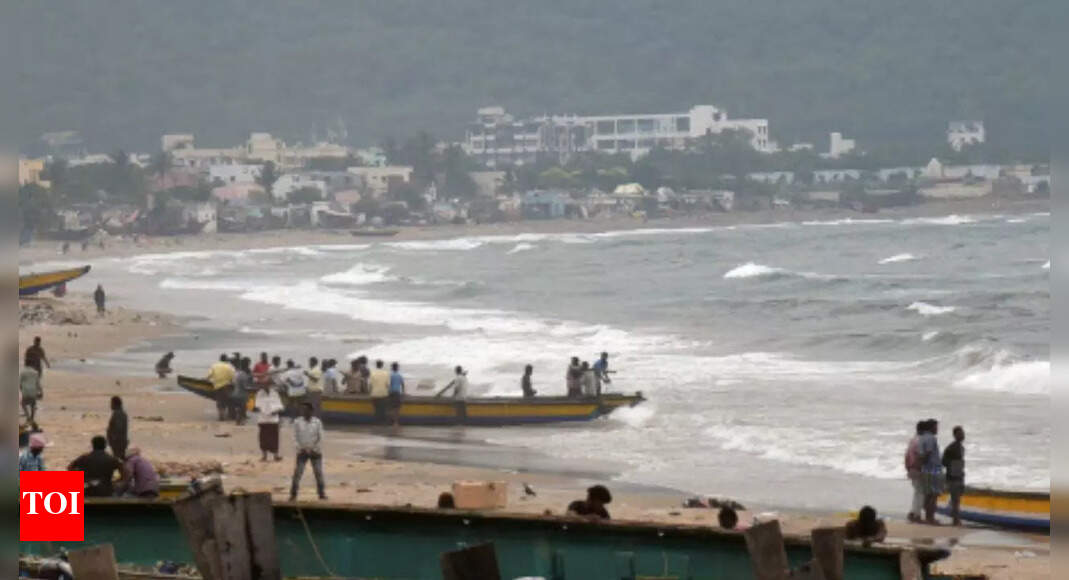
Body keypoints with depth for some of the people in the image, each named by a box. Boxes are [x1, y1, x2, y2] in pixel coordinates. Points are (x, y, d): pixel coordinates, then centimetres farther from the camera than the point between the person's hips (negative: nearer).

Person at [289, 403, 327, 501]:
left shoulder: (317, 422, -1)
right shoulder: (297, 422, -2)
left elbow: (320, 437, -3)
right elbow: (296, 437, -4)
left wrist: (312, 449, -15)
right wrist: (304, 448, -14)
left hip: (315, 451, 1)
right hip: (302, 452, -1)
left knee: (318, 472, 0)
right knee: (297, 472, -9)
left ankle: (321, 493, 12)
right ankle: (293, 494, -6)